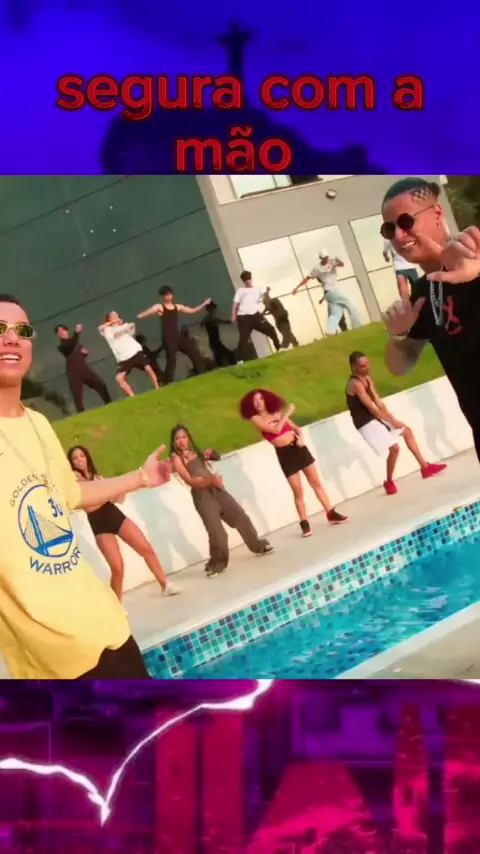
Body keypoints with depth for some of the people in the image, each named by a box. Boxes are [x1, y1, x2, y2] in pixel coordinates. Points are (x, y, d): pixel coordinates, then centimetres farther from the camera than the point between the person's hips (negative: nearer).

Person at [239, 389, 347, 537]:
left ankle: (331, 514, 17)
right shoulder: (256, 419, -5)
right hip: (284, 454, -4)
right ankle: (304, 524, 9)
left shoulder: (277, 412, 9)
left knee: (316, 482, 8)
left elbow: (295, 427, 13)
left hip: (297, 447, 4)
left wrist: (300, 437, -7)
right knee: (298, 491, -2)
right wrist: (287, 413, -13)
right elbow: (276, 429, -18)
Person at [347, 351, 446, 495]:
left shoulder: (367, 378, 6)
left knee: (406, 431, 14)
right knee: (394, 448, -15)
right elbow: (370, 407, -24)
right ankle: (389, 482, 7)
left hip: (375, 416, 10)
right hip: (366, 423, -10)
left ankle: (425, 467, 22)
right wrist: (392, 421, -17)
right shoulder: (355, 384, -24)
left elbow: (377, 401, 6)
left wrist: (390, 417, -7)